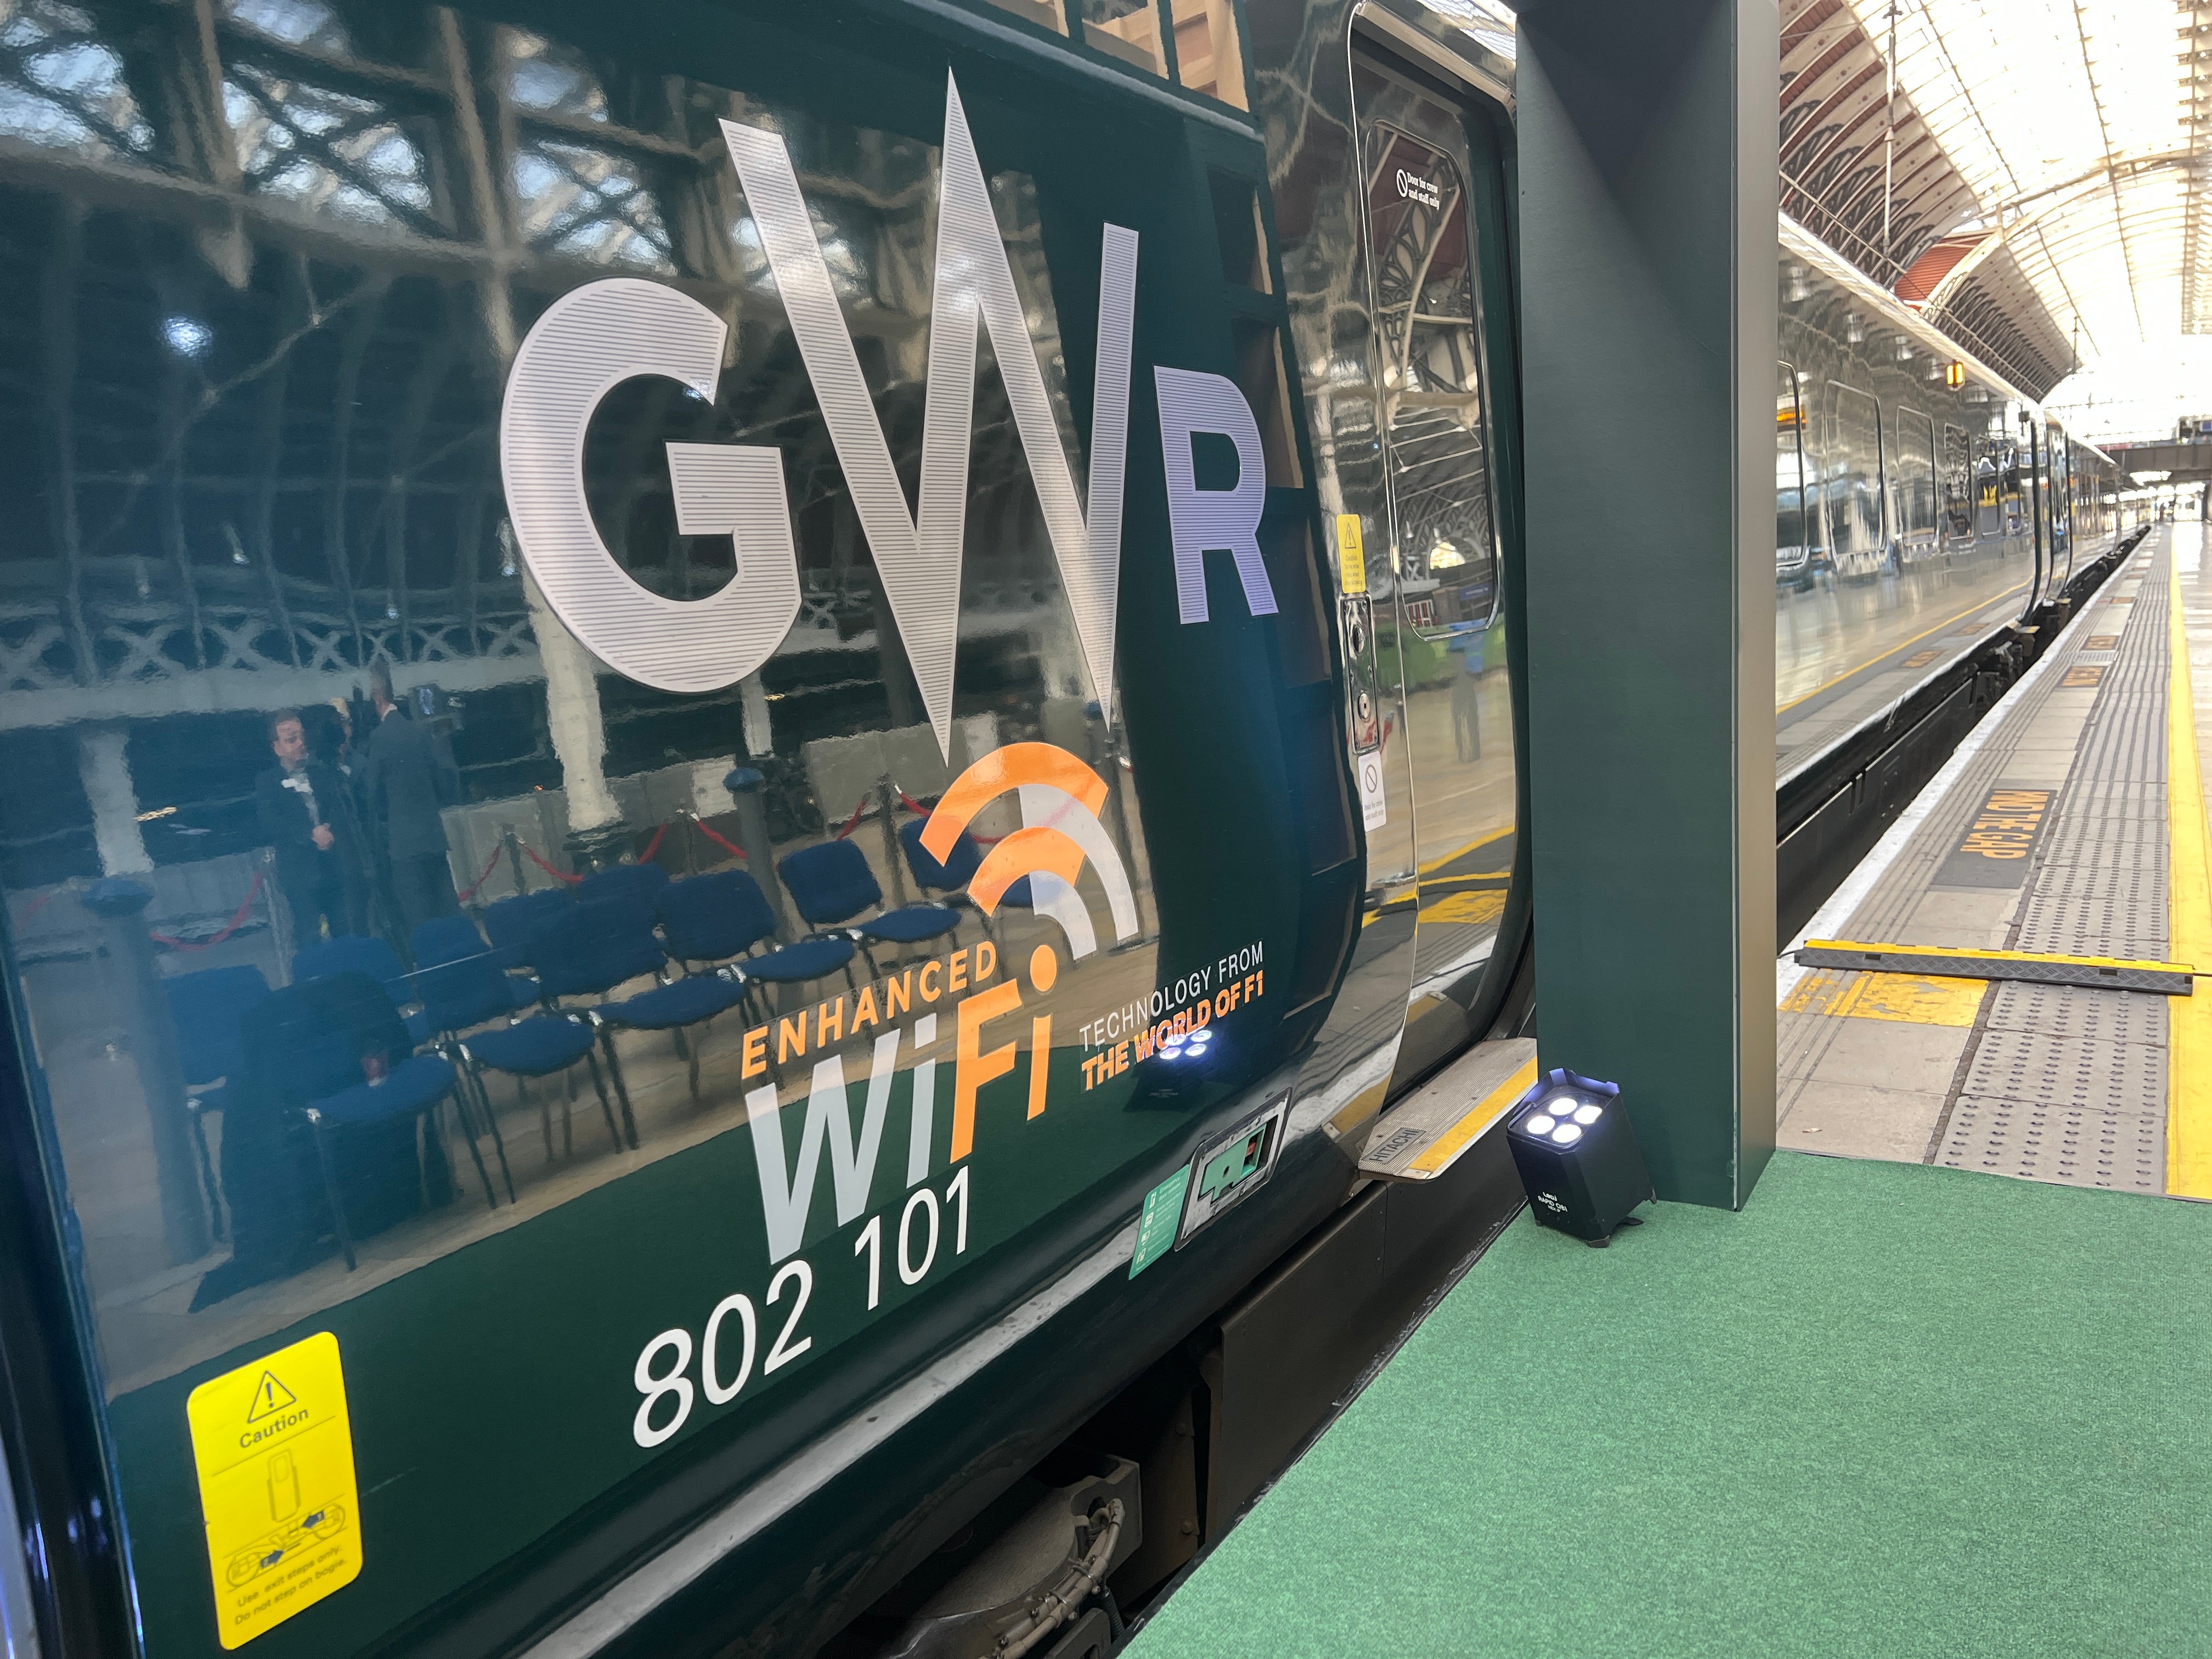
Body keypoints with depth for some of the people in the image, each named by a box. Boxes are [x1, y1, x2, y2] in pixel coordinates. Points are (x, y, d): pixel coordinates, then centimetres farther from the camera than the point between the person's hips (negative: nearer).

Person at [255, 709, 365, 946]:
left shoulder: (325, 772, 16)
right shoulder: (267, 783, 6)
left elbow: (345, 807, 6)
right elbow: (270, 823, -7)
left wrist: (330, 832, -13)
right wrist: (311, 834, -19)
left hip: (341, 866, 3)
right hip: (301, 872, -2)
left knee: (351, 936, 1)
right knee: (309, 942, -5)